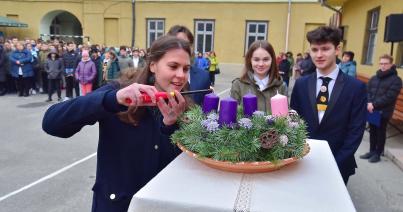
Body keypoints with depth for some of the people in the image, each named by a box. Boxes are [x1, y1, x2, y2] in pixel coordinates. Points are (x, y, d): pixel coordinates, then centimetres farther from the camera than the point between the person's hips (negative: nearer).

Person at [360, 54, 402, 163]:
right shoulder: (373, 78, 11)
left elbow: (389, 97, -15)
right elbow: (367, 91, 5)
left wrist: (374, 104, -20)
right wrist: (369, 103, -13)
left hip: (383, 112, -5)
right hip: (371, 110, 5)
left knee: (380, 132, 6)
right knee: (372, 131, 14)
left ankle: (378, 154, 19)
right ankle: (372, 151, 27)